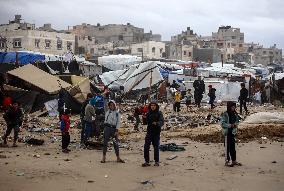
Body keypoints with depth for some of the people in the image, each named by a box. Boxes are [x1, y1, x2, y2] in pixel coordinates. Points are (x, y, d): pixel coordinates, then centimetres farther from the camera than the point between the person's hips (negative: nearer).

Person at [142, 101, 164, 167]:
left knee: (156, 147, 5)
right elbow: (146, 121, 13)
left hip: (156, 132, -3)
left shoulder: (159, 113, -6)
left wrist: (157, 123, -38)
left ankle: (157, 161, 17)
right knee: (146, 146, -3)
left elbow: (162, 122, -18)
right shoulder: (148, 113, 7)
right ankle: (147, 161, 4)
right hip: (149, 132, 3)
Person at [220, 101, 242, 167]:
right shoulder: (225, 114, -14)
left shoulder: (234, 114, 8)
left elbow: (237, 120, 21)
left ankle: (234, 160, 22)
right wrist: (230, 125, -24)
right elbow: (222, 123, -17)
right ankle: (227, 161, 6)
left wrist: (236, 124, 0)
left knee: (233, 147, 14)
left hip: (233, 132, 7)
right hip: (227, 132, -7)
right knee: (227, 147, -2)